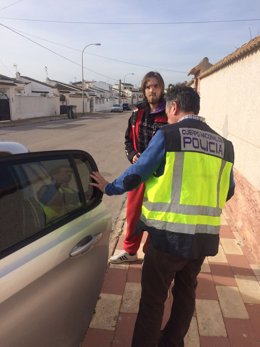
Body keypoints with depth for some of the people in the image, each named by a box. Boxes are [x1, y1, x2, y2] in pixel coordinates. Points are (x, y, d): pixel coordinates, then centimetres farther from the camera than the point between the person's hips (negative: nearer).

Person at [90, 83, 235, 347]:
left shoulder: (168, 135, -11)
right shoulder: (224, 145, 6)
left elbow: (135, 174, -6)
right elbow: (227, 192, 14)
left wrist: (109, 188, 11)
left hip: (169, 234, -6)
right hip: (205, 236, 6)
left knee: (153, 298, 12)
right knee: (185, 293, 24)